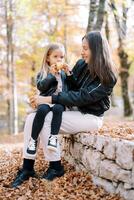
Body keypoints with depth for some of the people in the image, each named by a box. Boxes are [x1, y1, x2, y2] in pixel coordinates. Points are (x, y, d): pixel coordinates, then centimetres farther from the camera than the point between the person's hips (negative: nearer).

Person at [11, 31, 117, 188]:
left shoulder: (107, 77, -16)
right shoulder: (81, 64, 4)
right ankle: (27, 168, -10)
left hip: (90, 117, -7)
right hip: (75, 111, 7)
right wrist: (68, 75, -8)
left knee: (44, 120, -26)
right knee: (31, 118, -11)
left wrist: (50, 99, -28)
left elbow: (82, 97, -24)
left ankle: (56, 167, -10)